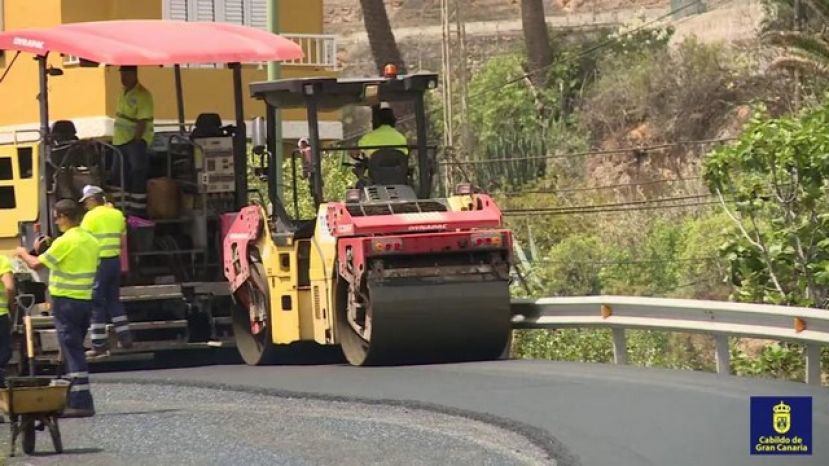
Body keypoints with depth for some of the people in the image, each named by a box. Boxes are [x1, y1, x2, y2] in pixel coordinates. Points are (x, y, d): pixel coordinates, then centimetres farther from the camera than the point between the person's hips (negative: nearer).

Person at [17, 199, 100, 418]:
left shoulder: (65, 242, -15)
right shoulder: (92, 241, 9)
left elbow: (37, 264, -14)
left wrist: (23, 254, 6)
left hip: (66, 301, -8)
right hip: (85, 300, 8)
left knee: (72, 352, -7)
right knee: (75, 351, 15)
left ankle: (81, 402, -11)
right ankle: (74, 398, 17)